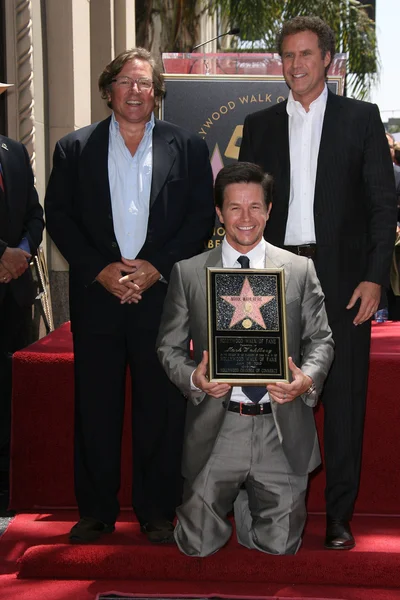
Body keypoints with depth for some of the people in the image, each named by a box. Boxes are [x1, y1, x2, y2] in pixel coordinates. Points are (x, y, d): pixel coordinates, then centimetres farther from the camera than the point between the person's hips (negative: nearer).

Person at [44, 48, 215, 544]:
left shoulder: (187, 147, 7)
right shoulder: (74, 149, 8)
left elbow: (202, 218, 2)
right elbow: (59, 217, 4)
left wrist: (156, 267, -9)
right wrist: (101, 270, -8)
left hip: (162, 293, 0)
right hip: (96, 294, 1)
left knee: (161, 405, 4)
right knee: (95, 405, 5)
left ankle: (156, 511, 16)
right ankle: (96, 511, 18)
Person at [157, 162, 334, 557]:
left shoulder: (300, 270, 6)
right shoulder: (187, 273, 3)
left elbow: (320, 341, 6)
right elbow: (170, 346, 5)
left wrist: (308, 379, -16)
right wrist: (193, 378, -16)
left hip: (281, 431, 1)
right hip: (216, 429, 0)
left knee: (279, 546, 5)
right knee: (198, 545, 4)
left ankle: (248, 504, 37)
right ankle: (228, 501, 35)